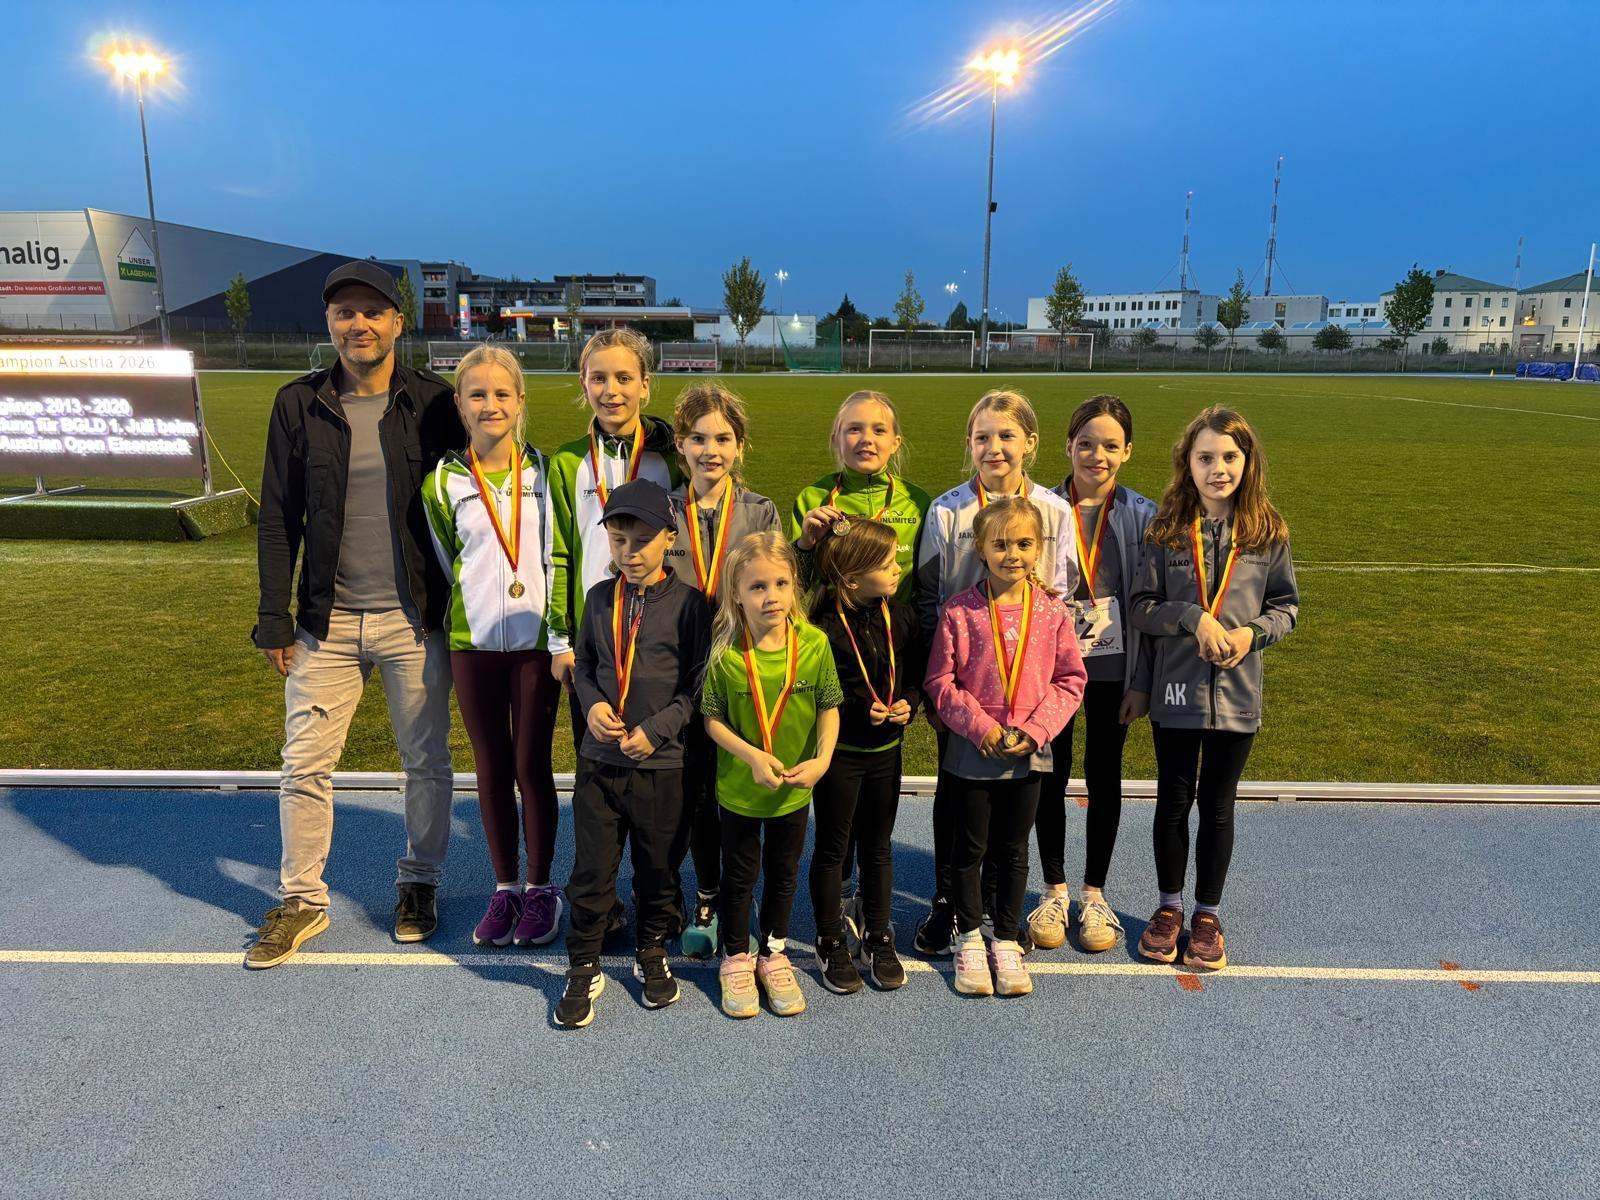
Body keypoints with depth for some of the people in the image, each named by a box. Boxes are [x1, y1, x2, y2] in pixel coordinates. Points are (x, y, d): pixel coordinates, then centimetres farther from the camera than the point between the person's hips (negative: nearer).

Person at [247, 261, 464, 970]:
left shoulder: (433, 403, -2)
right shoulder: (299, 404, 3)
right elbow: (278, 519, 5)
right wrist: (274, 618, 2)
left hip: (414, 620, -1)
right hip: (327, 620, 2)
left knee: (426, 762, 9)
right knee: (304, 765, 6)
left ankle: (419, 886, 29)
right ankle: (301, 902, 23)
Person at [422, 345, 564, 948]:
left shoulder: (544, 471, -1)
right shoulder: (445, 481, 1)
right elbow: (444, 564, 12)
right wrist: (467, 609, 12)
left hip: (535, 640, -1)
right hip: (473, 643, 2)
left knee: (532, 767, 4)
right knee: (491, 769, 10)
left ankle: (541, 889, 20)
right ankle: (505, 888, 26)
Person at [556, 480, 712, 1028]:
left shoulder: (688, 603, -9)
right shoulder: (600, 598, 4)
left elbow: (700, 684, -6)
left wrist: (656, 729, -15)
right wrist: (592, 703, -4)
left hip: (663, 763, -2)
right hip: (599, 759, 3)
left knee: (659, 870, 13)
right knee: (591, 870, 7)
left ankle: (652, 954, 36)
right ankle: (583, 967, 26)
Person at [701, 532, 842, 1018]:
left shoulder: (814, 643, -15)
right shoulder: (725, 652, -18)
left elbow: (829, 708, -6)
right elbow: (713, 719, -11)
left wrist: (821, 760, -19)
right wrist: (752, 756, -24)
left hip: (794, 790, 2)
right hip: (739, 788, -1)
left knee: (784, 873, 20)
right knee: (739, 874, 17)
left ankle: (773, 953, 41)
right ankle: (736, 957, 37)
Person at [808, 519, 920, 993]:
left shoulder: (901, 617, -2)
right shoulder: (824, 628, -19)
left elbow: (915, 674, 8)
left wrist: (908, 703, -10)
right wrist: (859, 711, -22)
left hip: (886, 750, 5)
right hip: (839, 753, -5)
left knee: (878, 847, 16)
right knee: (832, 847, 10)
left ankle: (877, 939, 31)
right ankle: (831, 944, 25)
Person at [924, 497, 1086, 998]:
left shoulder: (1053, 613, -3)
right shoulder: (960, 611, -9)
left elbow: (1070, 680, 2)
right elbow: (941, 681, -6)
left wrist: (1034, 730, -10)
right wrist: (980, 726, -16)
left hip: (1028, 754, 2)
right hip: (972, 751, -1)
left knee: (1013, 849, 15)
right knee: (970, 847, 12)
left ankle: (1006, 941, 31)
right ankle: (969, 938, 31)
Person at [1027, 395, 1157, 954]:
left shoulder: (1142, 515, -2)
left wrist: (1140, 682, -3)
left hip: (1112, 667, 0)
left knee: (1103, 778, 11)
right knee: (1051, 776, 8)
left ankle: (1094, 894, 27)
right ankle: (1054, 890, 26)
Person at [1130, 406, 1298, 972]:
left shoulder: (1267, 533, -2)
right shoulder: (1166, 530, -5)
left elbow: (1286, 605, 5)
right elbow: (1142, 607, -5)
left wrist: (1254, 632, -14)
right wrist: (1194, 618, -20)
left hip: (1236, 693, 0)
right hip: (1175, 690, 0)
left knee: (1217, 806, 12)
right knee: (1173, 801, 13)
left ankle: (1207, 915, 30)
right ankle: (1170, 908, 32)